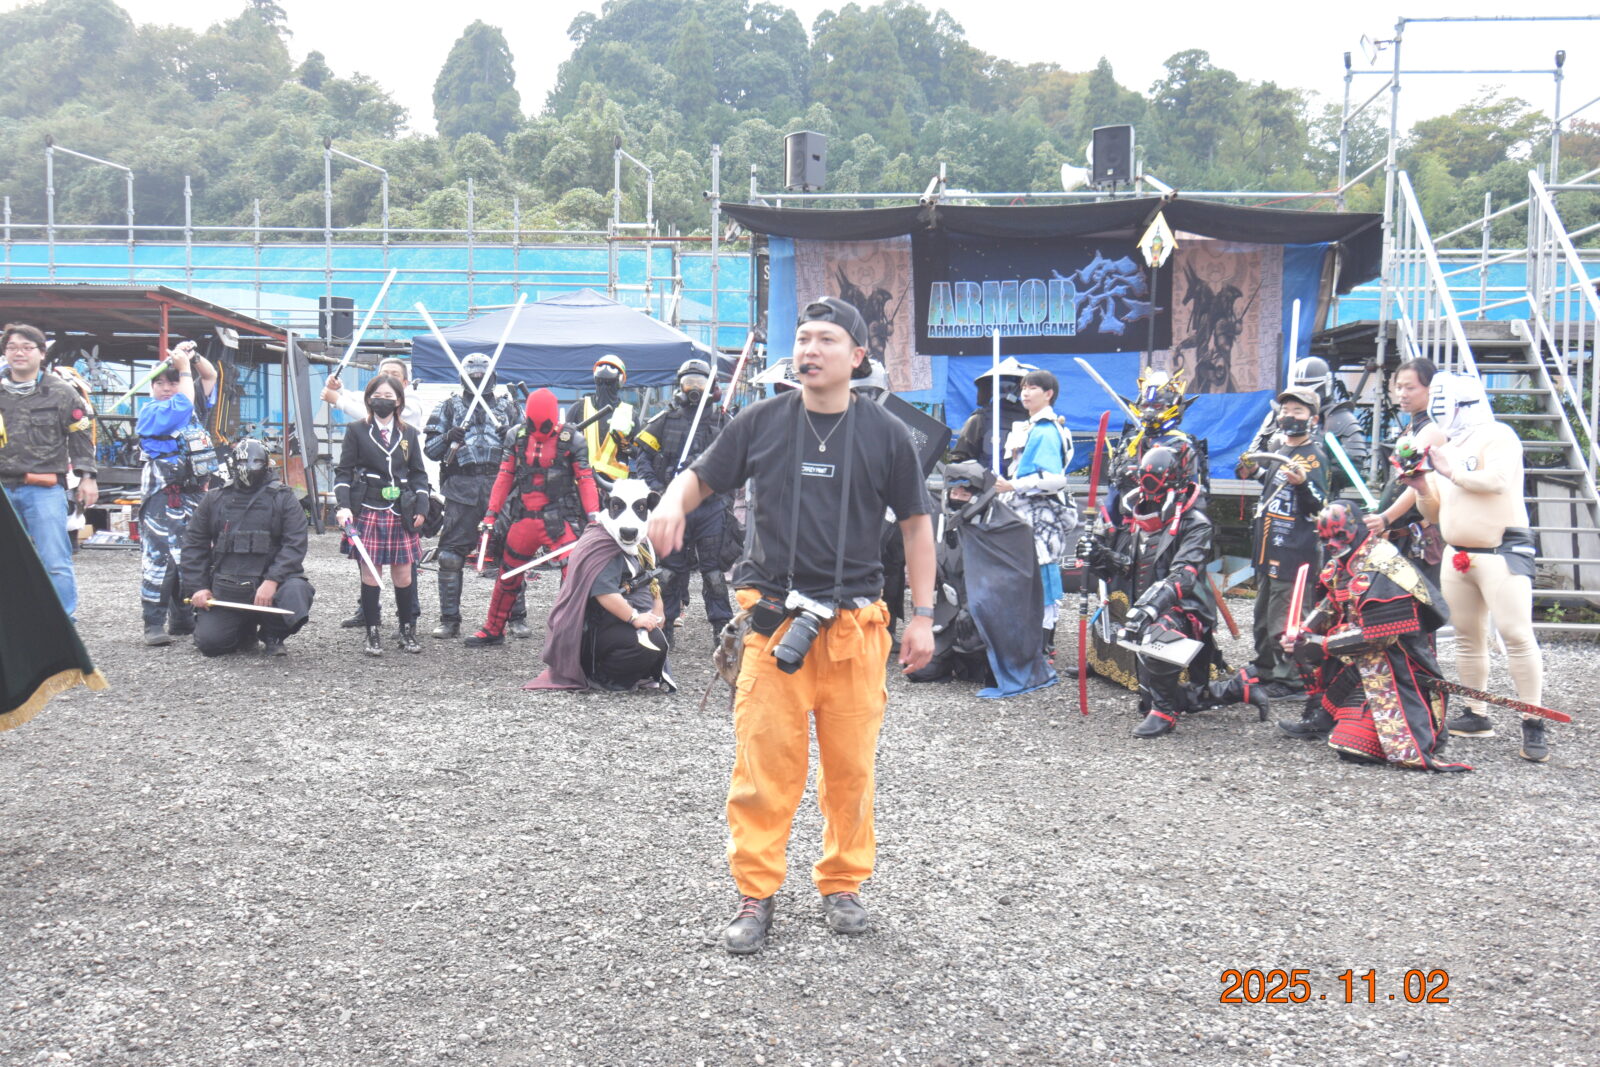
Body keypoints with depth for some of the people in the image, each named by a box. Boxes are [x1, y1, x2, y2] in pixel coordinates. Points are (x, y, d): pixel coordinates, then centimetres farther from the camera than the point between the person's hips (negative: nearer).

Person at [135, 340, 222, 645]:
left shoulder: (195, 408, 17)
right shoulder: (150, 412, -3)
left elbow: (210, 375, 23)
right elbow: (182, 405, -17)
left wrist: (194, 356, 4)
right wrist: (185, 367, -6)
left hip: (195, 493, 7)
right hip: (164, 496, -7)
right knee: (160, 558, -12)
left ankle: (183, 620, 17)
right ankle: (154, 624, -10)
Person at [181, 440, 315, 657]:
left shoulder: (284, 498, 2)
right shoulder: (214, 500, 10)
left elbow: (295, 544, -8)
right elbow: (193, 545, 12)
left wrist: (272, 581, -22)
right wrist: (197, 588, 1)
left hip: (271, 583, -2)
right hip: (225, 591, 2)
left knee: (296, 590, -33)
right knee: (209, 641, -14)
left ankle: (273, 635, 0)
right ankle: (245, 631, 23)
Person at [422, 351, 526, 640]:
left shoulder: (506, 404, 14)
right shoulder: (451, 406, 12)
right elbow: (430, 448, 9)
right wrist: (448, 438, -11)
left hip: (499, 485, 0)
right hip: (461, 487, 0)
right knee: (450, 556, -1)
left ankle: (518, 617, 8)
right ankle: (449, 620, 9)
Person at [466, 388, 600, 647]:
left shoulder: (571, 440, -5)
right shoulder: (516, 437, 5)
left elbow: (585, 480, -5)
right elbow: (504, 477, 10)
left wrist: (593, 517, -15)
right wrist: (491, 515, 7)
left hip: (559, 519, -4)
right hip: (523, 519, 4)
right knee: (507, 577, 14)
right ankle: (492, 631, 32)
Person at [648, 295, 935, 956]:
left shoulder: (885, 434, 5)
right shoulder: (761, 423, 5)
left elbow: (916, 525, 10)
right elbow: (701, 477, 12)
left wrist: (922, 617, 7)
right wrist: (673, 503, -13)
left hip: (856, 624, 1)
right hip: (774, 620, 0)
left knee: (851, 765, 8)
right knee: (764, 761, -1)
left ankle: (842, 883, 26)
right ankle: (756, 894, 13)